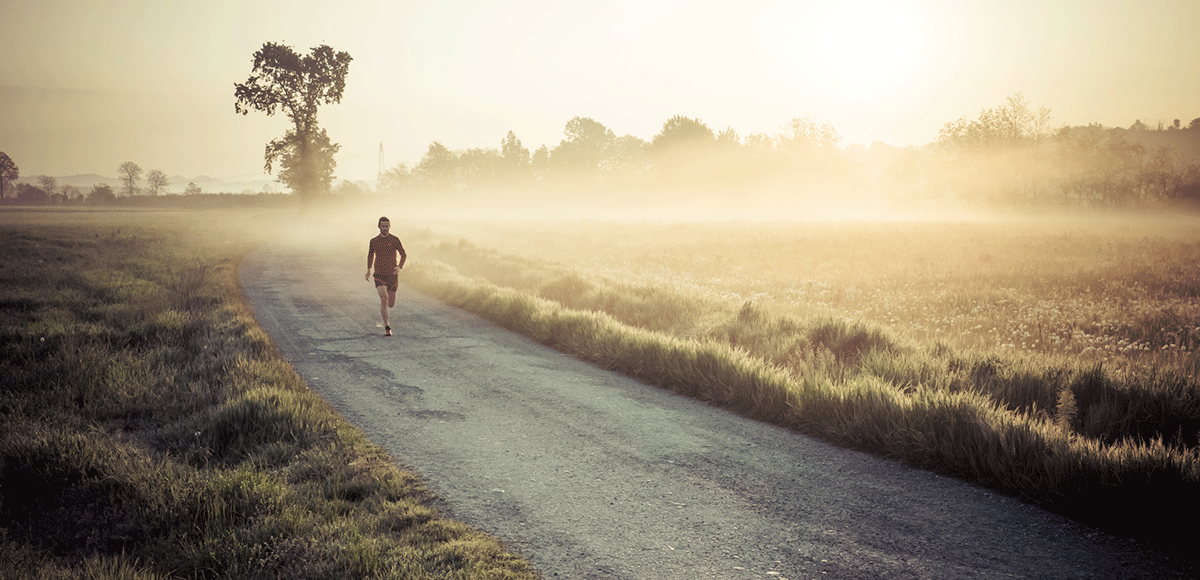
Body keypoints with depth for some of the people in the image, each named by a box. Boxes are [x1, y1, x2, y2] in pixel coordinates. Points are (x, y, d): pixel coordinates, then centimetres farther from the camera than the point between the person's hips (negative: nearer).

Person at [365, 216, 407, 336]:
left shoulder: (395, 240, -2)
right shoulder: (373, 241, 4)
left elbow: (404, 255, 2)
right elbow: (370, 255, 20)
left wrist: (399, 267, -16)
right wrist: (368, 270, 7)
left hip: (392, 275, 0)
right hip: (379, 275, 0)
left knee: (391, 304, 7)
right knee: (384, 299, -19)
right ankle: (386, 327, -13)